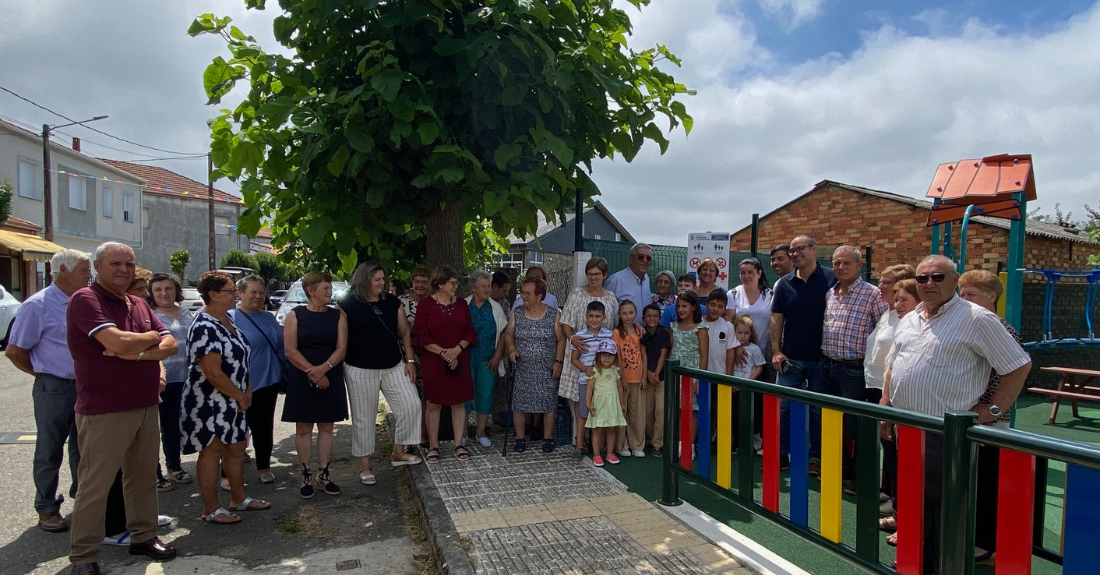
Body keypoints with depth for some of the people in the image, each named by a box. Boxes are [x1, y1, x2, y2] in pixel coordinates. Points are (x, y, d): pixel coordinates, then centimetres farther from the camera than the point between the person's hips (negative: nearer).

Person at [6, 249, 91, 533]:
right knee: (50, 451, 7)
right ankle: (47, 509, 20)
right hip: (54, 389, -5)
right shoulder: (38, 305, -10)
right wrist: (44, 373, -1)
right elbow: (14, 351, -8)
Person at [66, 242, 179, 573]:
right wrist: (152, 338, -6)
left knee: (144, 475, 16)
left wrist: (138, 353, -14)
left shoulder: (140, 305, 12)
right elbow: (118, 342, -25)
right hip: (104, 411, -7)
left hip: (146, 406, 7)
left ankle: (143, 536, 30)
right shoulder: (85, 300, -11)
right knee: (95, 484, 3)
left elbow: (171, 346, 5)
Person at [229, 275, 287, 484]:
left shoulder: (269, 318, 11)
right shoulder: (230, 318, -7)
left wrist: (286, 374, 15)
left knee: (264, 427, 13)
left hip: (268, 383, 5)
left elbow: (281, 347, 18)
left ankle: (264, 467, 26)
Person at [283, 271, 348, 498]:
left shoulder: (338, 315, 5)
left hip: (331, 379, 2)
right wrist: (312, 372, -15)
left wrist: (324, 368, -17)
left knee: (326, 427, 8)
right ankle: (306, 476, 15)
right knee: (303, 427, 4)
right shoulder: (295, 315, -1)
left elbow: (342, 348, -2)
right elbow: (290, 350, -8)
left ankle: (323, 474, 18)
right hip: (302, 380, -2)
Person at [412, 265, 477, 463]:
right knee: (434, 403, 4)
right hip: (433, 362, -3)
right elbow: (421, 336, -7)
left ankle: (459, 444, 16)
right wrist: (443, 353, -14)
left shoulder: (461, 304, 6)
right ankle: (433, 446, 15)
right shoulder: (426, 304, -4)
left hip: (459, 361, 3)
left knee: (459, 402, 6)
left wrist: (457, 349, -10)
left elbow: (470, 332, 6)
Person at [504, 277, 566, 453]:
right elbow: (508, 334, 9)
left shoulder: (554, 315, -5)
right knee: (519, 403, 3)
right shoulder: (516, 315, 1)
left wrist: (558, 361, -7)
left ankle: (548, 438, 19)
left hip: (547, 370, -2)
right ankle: (520, 438, 19)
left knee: (548, 403, 4)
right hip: (523, 369, 2)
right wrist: (511, 347, -11)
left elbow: (561, 339, -2)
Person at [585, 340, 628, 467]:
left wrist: (622, 403, 15)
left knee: (612, 429, 9)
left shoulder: (616, 370, 7)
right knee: (598, 430, 1)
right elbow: (589, 388, -8)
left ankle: (610, 454, 20)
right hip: (599, 403, -4)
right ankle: (596, 455, 9)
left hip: (613, 404, 4)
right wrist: (588, 404, -14)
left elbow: (620, 387, 14)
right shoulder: (595, 370, -6)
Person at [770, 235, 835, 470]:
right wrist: (776, 351, -2)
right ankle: (781, 454, 18)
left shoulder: (831, 279, -4)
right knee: (783, 407, 7)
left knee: (819, 410, 9)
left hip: (821, 358, -2)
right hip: (790, 358, 3)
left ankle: (817, 456, 23)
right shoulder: (785, 283, 4)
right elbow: (777, 318, 5)